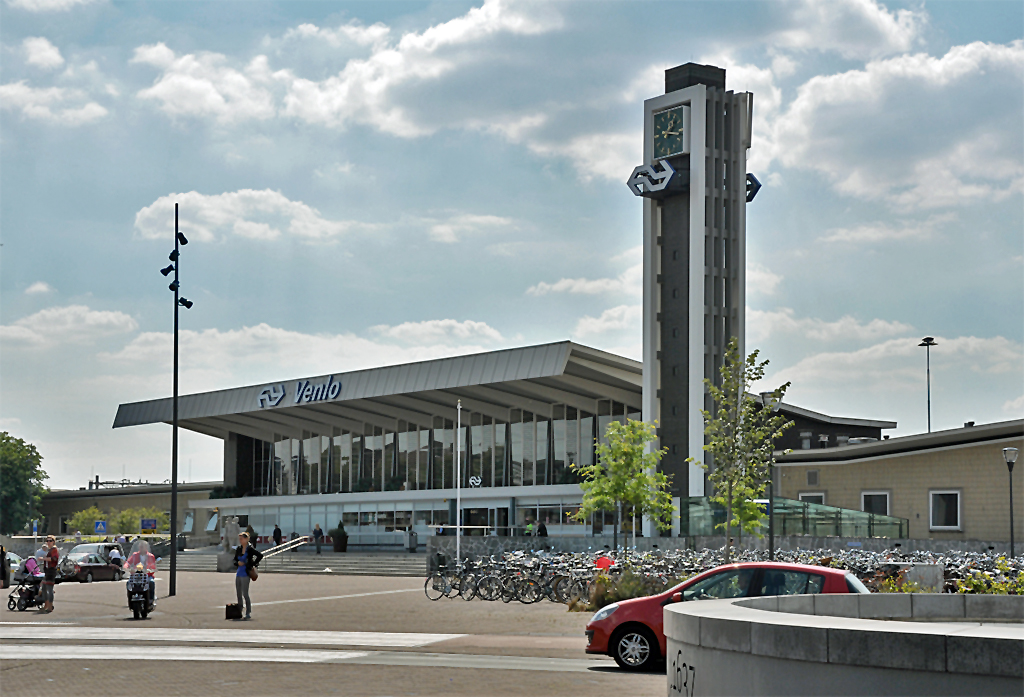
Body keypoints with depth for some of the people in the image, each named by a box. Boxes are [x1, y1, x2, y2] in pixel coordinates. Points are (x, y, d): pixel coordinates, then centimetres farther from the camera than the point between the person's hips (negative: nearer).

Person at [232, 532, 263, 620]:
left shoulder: (250, 549, -8)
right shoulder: (238, 549, 11)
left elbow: (260, 555, -13)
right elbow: (235, 560, 18)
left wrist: (253, 564, -10)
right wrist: (238, 563, -4)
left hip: (245, 574, -7)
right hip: (239, 573, 7)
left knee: (245, 594, -9)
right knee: (238, 594, 9)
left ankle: (248, 613, -3)